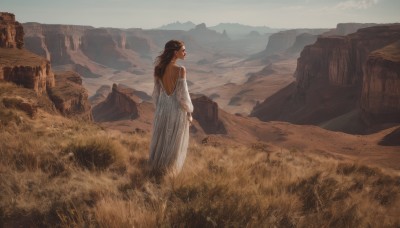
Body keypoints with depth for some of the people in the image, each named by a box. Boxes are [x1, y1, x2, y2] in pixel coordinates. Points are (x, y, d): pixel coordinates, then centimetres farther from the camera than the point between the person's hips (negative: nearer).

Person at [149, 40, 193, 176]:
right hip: (177, 108, -5)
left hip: (162, 108, 5)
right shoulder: (180, 70, -20)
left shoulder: (159, 68, -3)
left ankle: (155, 167, 32)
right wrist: (189, 113, -5)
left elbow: (156, 91, 5)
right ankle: (168, 170, 25)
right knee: (174, 142, 12)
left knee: (160, 139, 20)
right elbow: (183, 94, -17)